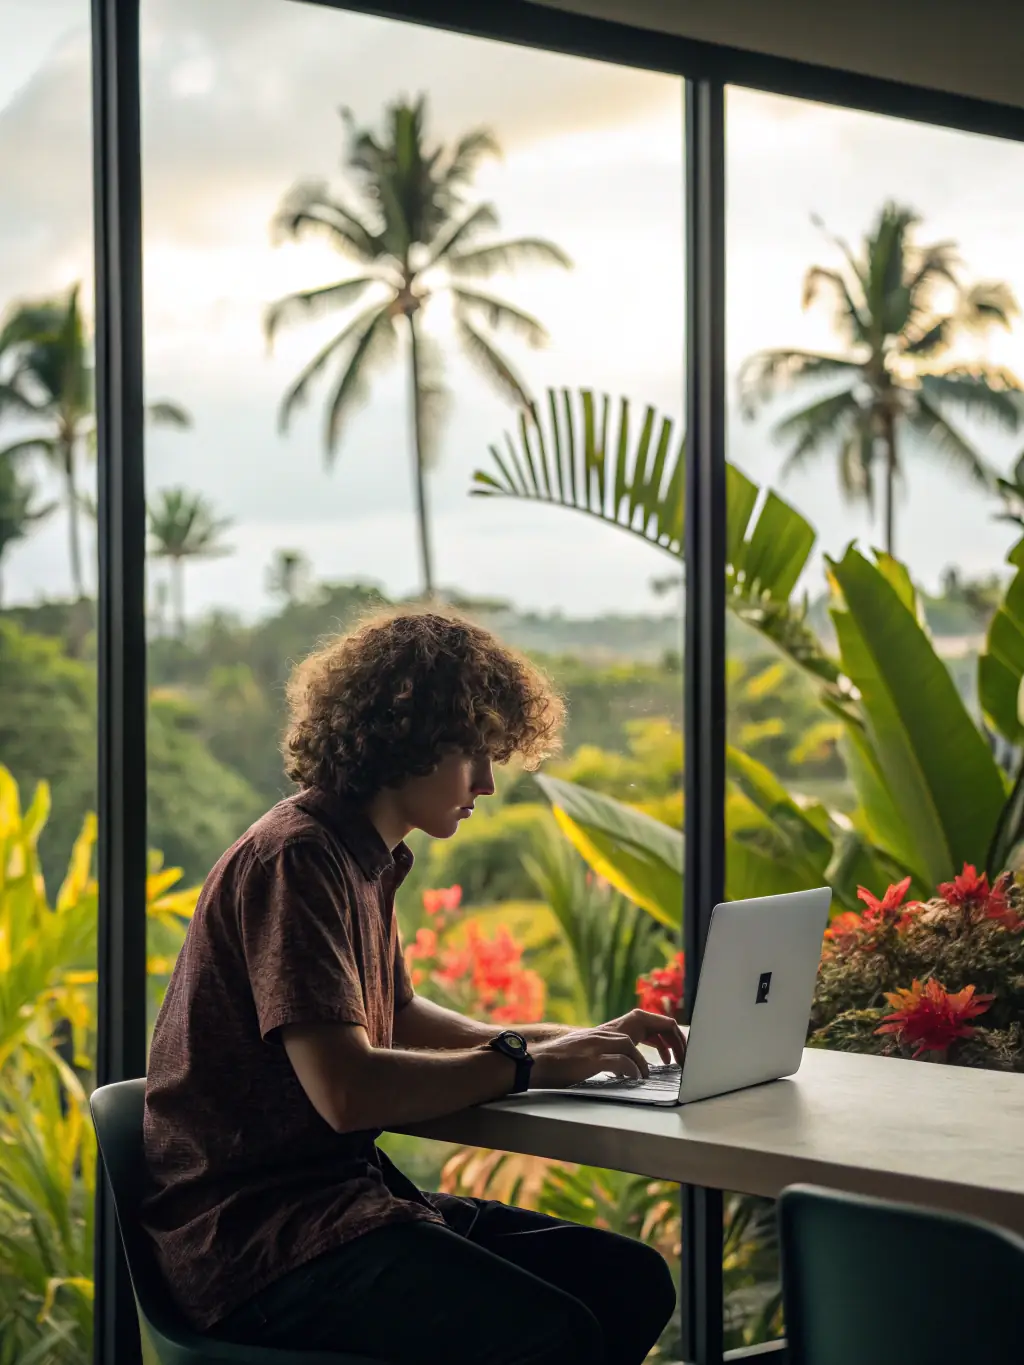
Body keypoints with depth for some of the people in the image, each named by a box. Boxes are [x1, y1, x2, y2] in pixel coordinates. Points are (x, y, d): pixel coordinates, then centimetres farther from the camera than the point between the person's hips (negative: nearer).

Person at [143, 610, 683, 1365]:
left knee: (633, 1280, -1)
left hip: (346, 1186, 10)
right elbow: (347, 1090, -25)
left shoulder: (366, 859, 15)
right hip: (253, 1238, -10)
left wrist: (576, 1039, 16)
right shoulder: (294, 860, -16)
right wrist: (528, 1064, -13)